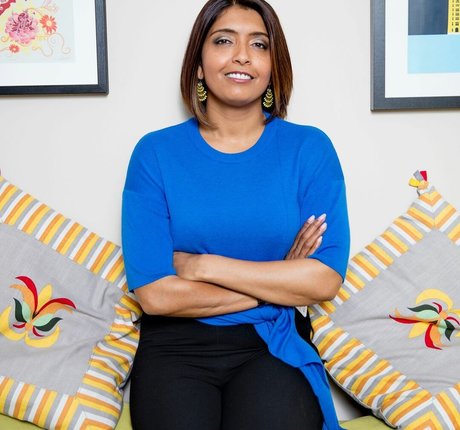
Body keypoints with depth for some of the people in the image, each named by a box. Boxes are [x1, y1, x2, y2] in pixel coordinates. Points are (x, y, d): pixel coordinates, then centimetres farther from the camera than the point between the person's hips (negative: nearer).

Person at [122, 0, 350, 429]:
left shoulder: (310, 148, 0)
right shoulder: (155, 152, -2)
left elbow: (325, 279, -8)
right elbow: (154, 294, -10)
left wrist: (204, 266, -11)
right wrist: (279, 282, -9)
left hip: (274, 344, 0)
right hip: (176, 345, 0)